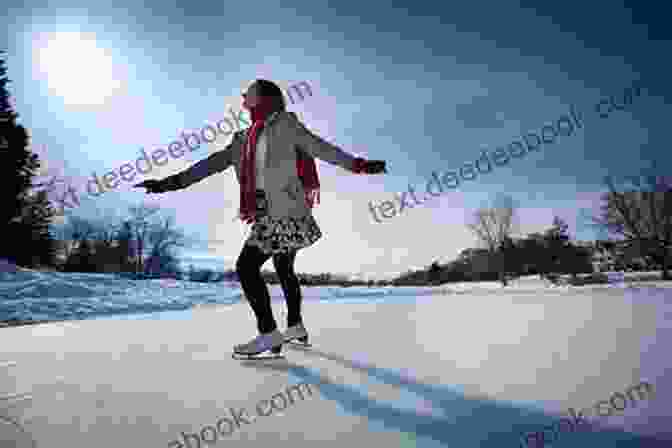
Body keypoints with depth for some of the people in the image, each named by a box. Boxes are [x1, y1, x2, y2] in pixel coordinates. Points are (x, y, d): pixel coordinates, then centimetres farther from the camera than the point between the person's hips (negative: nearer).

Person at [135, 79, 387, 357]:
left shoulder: (284, 124, -2)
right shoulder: (243, 139, 15)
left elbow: (318, 147, -2)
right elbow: (213, 163, 15)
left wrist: (358, 165, -8)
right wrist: (170, 182, 12)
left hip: (285, 213, -7)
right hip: (270, 215, 8)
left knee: (247, 266, -12)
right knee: (284, 269, 17)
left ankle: (268, 334, -2)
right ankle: (296, 327, 35)